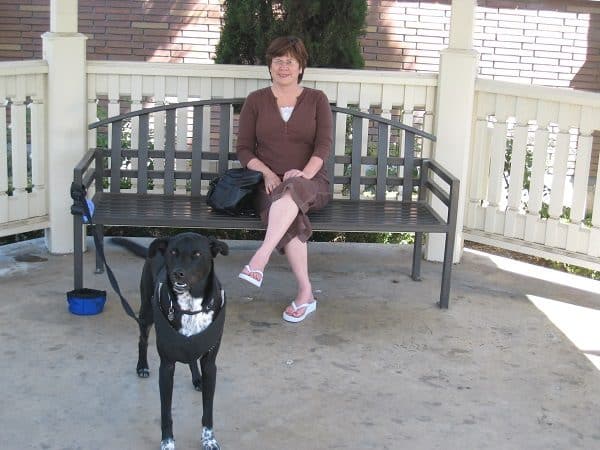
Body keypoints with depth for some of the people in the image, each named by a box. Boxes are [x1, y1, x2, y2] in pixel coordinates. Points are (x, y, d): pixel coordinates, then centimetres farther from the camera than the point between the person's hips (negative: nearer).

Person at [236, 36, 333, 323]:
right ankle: (305, 293, -37)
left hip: (311, 183, 0)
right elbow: (244, 149, 8)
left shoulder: (317, 100, 10)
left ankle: (260, 259, -52)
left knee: (292, 190, -40)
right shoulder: (256, 100, 12)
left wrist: (305, 173, -20)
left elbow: (324, 144, -1)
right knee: (290, 216, -37)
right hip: (270, 184, 0)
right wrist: (267, 173, -11)